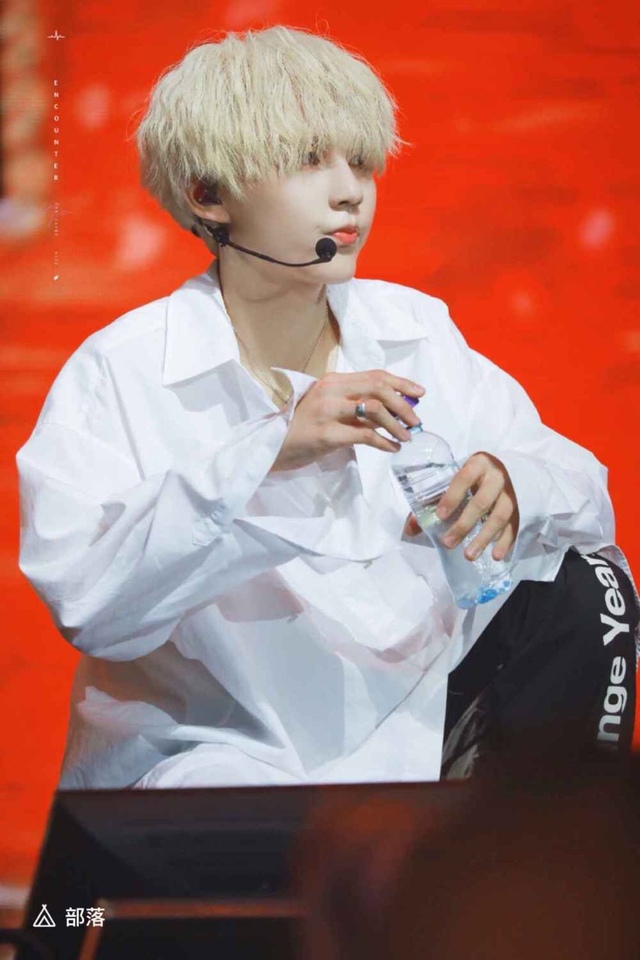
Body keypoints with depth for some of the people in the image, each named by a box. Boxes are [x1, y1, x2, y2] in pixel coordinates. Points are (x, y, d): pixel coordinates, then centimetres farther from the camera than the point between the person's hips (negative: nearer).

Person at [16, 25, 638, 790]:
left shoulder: (416, 331, 4)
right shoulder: (121, 374, -12)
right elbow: (82, 597, -26)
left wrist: (510, 487, -23)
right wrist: (270, 453, -36)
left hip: (412, 717, 6)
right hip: (223, 750, -6)